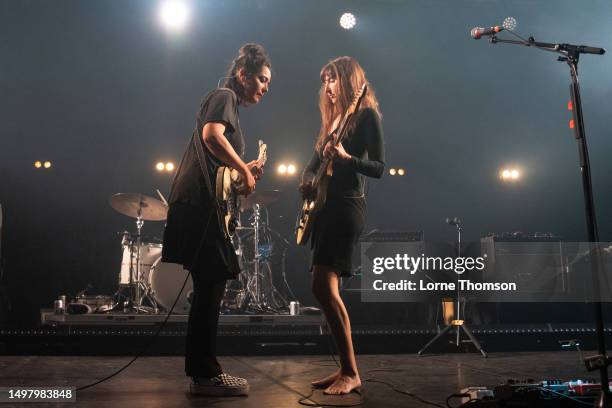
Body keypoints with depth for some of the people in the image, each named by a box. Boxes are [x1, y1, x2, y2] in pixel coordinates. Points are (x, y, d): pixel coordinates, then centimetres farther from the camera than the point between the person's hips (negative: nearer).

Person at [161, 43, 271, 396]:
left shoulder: (230, 107, 27)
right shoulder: (224, 96, -2)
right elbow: (211, 135, -23)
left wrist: (245, 172, 14)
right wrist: (244, 170, -15)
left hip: (205, 208, 10)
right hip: (200, 204, -10)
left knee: (210, 290, 11)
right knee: (210, 290, -8)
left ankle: (203, 373, 18)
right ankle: (206, 375, -2)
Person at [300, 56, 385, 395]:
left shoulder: (366, 115, -2)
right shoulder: (331, 119, 21)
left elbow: (378, 168, -10)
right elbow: (314, 163, 24)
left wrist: (346, 158, -26)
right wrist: (307, 181, 3)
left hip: (347, 207, -9)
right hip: (324, 206, 9)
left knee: (323, 286, -18)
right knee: (327, 290, 6)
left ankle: (351, 373, -10)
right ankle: (345, 369, 14)